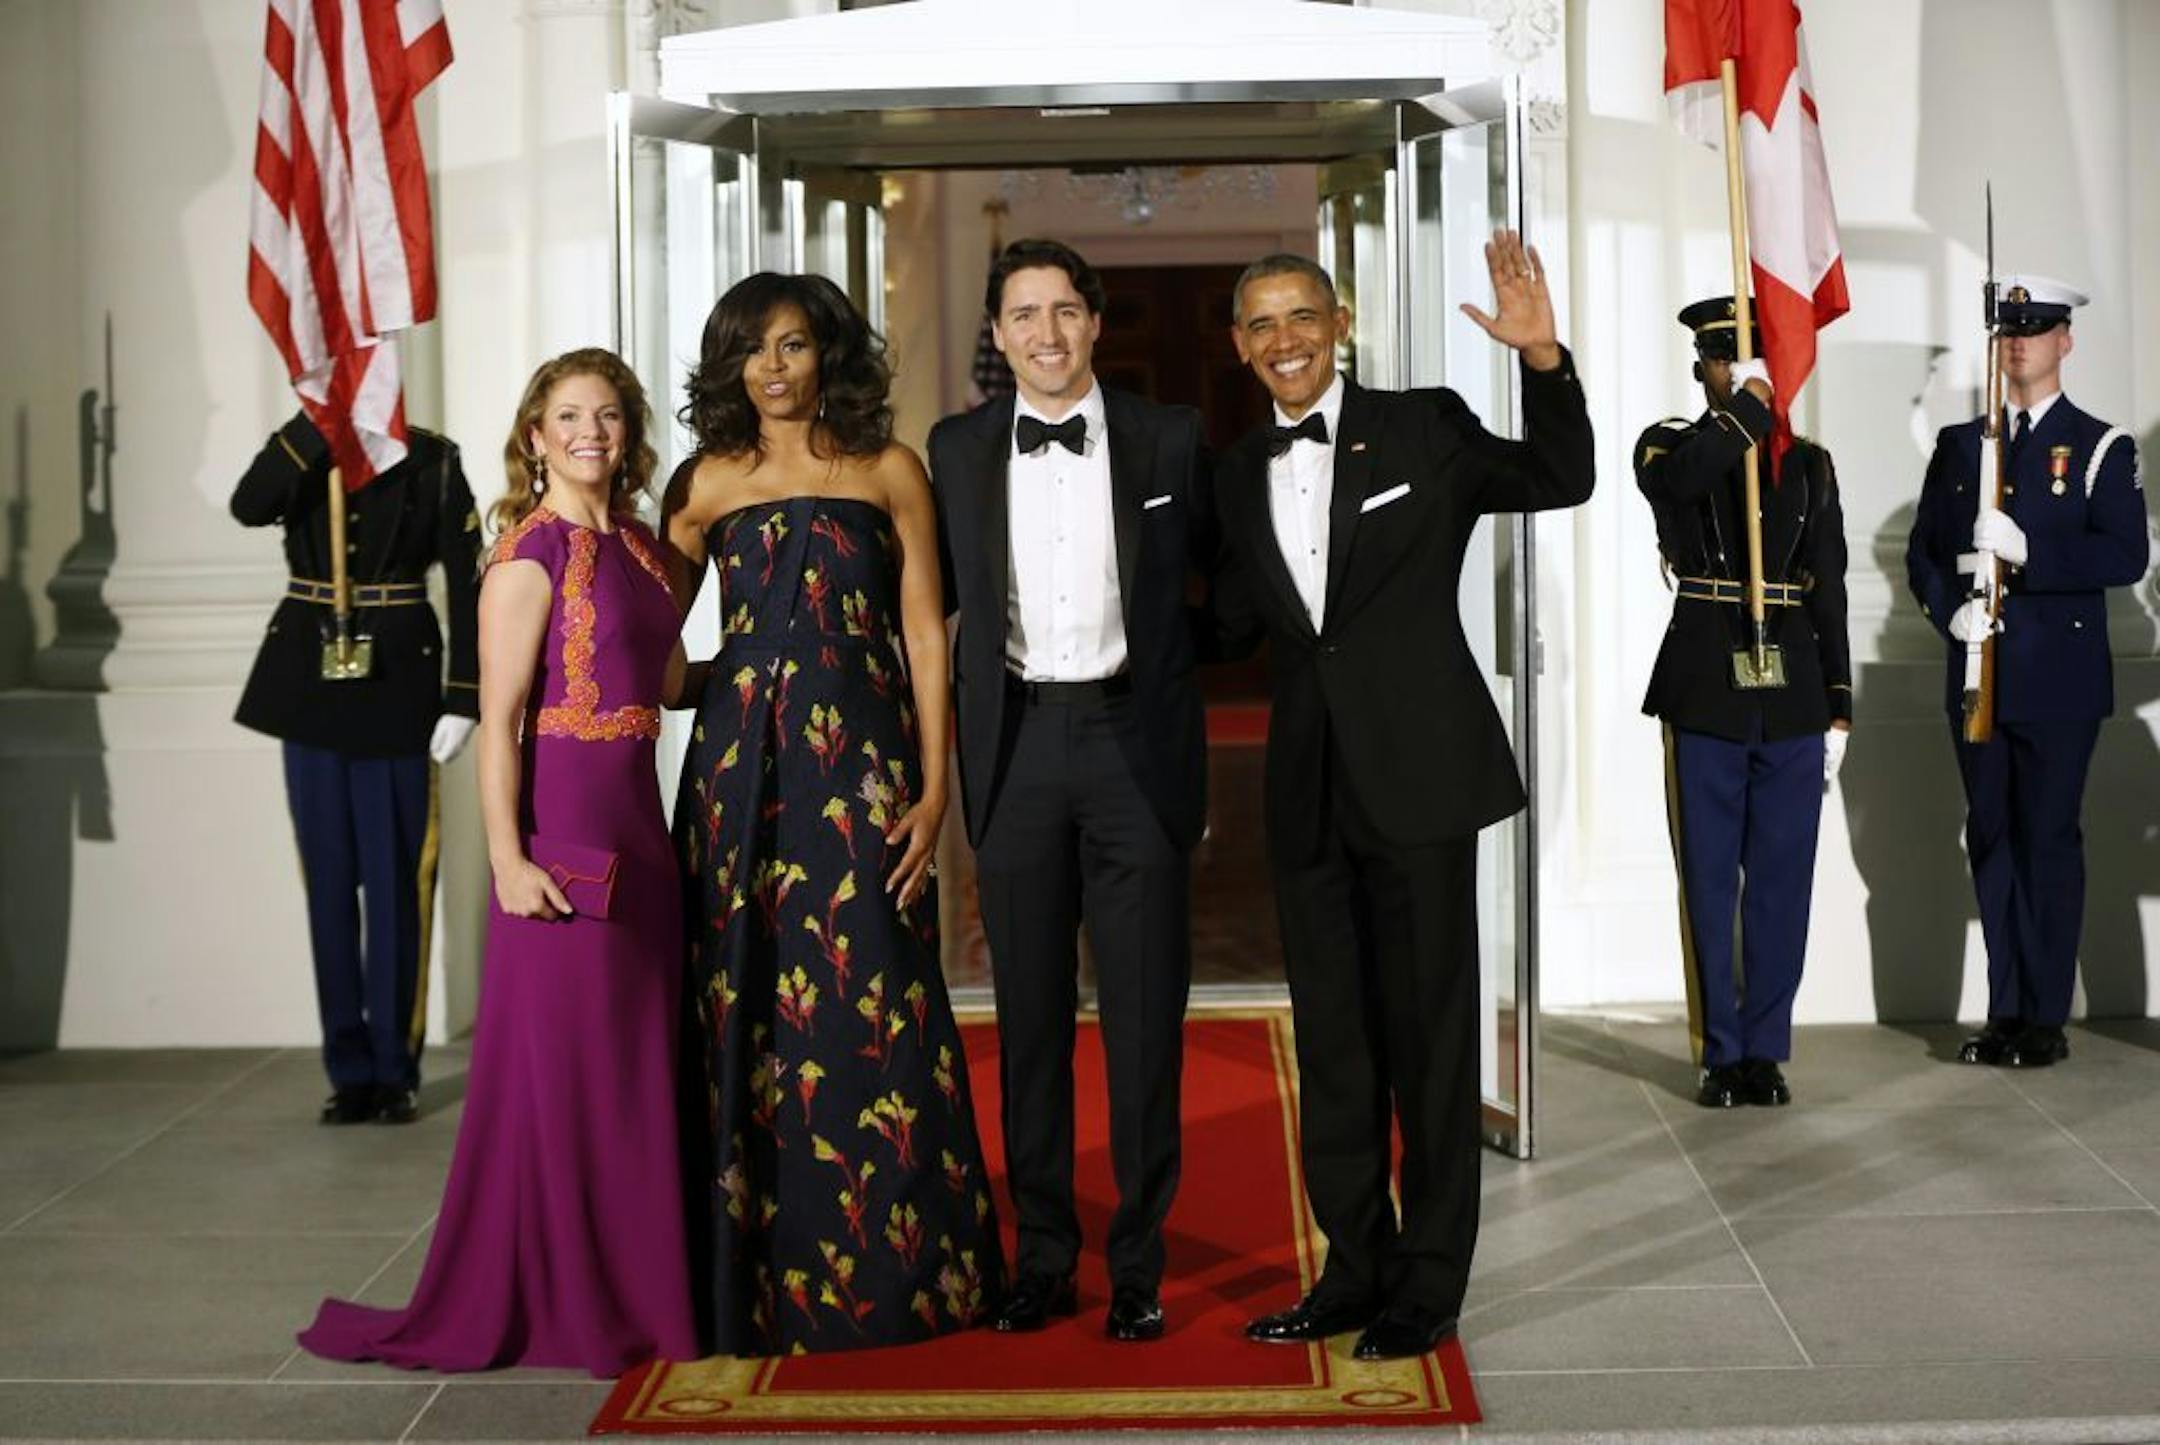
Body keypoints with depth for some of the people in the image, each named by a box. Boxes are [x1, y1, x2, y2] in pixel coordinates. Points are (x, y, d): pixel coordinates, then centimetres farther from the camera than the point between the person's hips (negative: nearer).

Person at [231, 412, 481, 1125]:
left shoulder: (431, 460, 0)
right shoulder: (301, 449, 7)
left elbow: (467, 580, -4)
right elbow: (248, 506, -15)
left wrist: (463, 698, -10)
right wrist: (317, 419, -18)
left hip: (397, 687, -3)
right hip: (311, 686, 3)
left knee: (397, 880, -1)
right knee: (329, 879, 6)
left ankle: (396, 1070, 9)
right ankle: (349, 1069, 14)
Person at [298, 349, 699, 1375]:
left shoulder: (640, 550, 12)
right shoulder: (531, 556, -10)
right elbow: (498, 721, -13)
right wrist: (507, 858, -19)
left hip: (638, 825, 8)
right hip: (564, 830, -8)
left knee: (637, 1061, 13)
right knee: (558, 1064, 0)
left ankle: (632, 1287, 25)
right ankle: (549, 1304, 11)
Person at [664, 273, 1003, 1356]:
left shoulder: (888, 472, 7)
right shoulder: (708, 483, 10)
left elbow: (926, 635, 3)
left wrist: (934, 787, -4)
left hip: (861, 767, -1)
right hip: (739, 768, 1)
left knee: (870, 1012, -3)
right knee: (745, 1015, 2)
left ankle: (890, 1270, 8)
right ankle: (754, 1278, 12)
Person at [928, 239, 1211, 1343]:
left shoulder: (1168, 439, 2)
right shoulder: (958, 449, 7)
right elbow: (933, 594, 12)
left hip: (1136, 742, -2)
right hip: (1017, 744, 2)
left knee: (1144, 1012, 3)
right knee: (1029, 1012, 9)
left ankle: (1139, 1263, 14)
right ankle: (1042, 1254, 20)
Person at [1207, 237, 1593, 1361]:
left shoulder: (1424, 428, -1)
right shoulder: (1239, 475, 12)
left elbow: (1560, 481, -3)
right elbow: (1229, 625, 15)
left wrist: (1543, 359, -18)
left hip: (1417, 773, -5)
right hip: (1309, 790, 5)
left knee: (1428, 1035, 3)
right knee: (1330, 1042, 11)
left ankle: (1427, 1284, 14)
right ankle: (1354, 1269, 24)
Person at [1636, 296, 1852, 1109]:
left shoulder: (1809, 464, 11)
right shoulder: (1670, 446, 4)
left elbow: (1830, 591, 10)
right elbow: (1677, 479, -24)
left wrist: (1839, 707, 5)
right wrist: (1747, 406, -18)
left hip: (1793, 695, 2)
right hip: (1705, 694, -2)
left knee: (1782, 883, 5)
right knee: (1710, 883, 3)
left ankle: (1766, 1050, 14)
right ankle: (1720, 1054, 11)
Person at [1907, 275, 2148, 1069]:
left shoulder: (2100, 447, 2)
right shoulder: (1958, 445, 13)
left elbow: (2126, 555, -9)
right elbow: (1923, 552, 12)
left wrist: (2027, 552, -21)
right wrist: (1950, 608, -8)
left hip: (2060, 681, -4)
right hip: (1977, 677, 4)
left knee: (2049, 839, -2)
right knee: (1991, 840, 6)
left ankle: (2046, 1018, 4)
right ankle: (2005, 1012, 13)